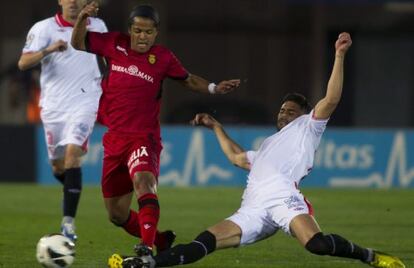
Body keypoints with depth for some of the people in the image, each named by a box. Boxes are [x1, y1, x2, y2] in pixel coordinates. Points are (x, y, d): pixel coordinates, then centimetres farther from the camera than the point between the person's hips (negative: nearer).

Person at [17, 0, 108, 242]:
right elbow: (23, 63, -17)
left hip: (84, 103, -1)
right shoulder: (44, 28, -5)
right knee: (58, 165, 10)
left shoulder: (97, 27, 5)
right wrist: (48, 50, -33)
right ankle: (73, 190, 46)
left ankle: (69, 222, -21)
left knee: (72, 154, -21)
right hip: (54, 106, 1)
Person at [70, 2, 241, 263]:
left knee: (143, 182, -37)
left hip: (143, 138, -4)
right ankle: (162, 242, 34)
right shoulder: (115, 44, 3)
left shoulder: (163, 57, 0)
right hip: (114, 139, 4)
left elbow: (188, 79, 16)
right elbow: (78, 44, 11)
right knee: (117, 214, 11)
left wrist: (214, 88, 1)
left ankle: (147, 248, -49)